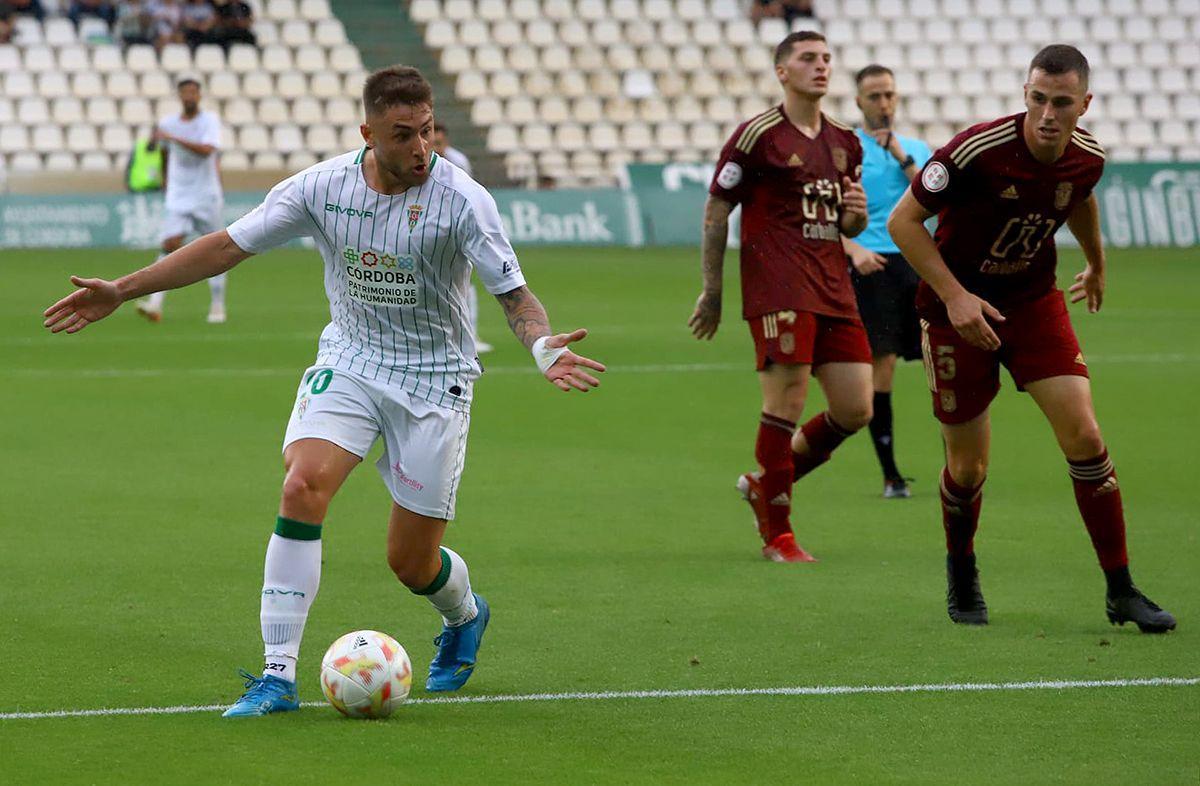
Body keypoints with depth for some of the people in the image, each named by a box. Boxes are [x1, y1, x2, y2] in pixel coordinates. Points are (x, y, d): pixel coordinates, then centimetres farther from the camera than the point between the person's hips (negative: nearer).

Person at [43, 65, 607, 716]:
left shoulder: (462, 200, -17)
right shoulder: (322, 186, -9)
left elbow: (514, 294, -16)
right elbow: (228, 246, -2)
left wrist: (543, 346, -39)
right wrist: (122, 290, -4)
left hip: (433, 380, -2)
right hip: (348, 364, 2)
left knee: (411, 564, 1)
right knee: (302, 488, -24)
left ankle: (464, 616, 40)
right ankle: (278, 675, -20)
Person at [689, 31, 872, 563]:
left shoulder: (844, 142, 16)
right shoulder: (758, 135, -5)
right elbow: (716, 211, -2)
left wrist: (856, 214, 2)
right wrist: (711, 291, -2)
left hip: (833, 289, 7)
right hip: (778, 289, -7)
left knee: (855, 409, 2)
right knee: (787, 403, -10)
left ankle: (764, 483, 22)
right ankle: (775, 533, 0)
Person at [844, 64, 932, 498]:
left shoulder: (916, 149, 16)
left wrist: (903, 158, -6)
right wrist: (853, 249, -17)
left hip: (917, 261, 4)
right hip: (872, 264, -4)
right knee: (881, 363, -9)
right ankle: (890, 474, -3)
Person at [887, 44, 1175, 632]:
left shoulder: (1087, 158, -10)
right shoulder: (978, 151, -26)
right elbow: (903, 220, -18)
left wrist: (1096, 265, 33)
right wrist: (954, 295, -25)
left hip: (1034, 302, 3)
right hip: (959, 307, -3)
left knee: (1083, 436, -10)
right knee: (968, 466, 2)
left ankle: (1120, 591, -1)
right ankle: (961, 577, 32)